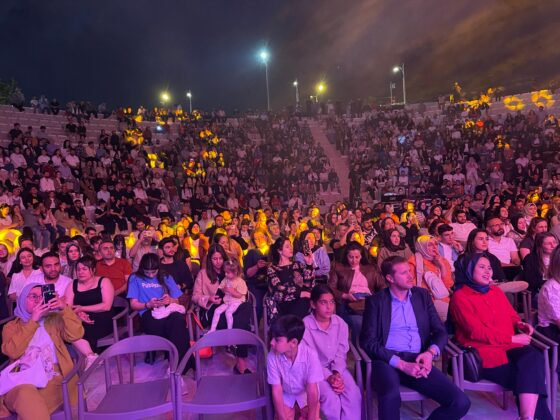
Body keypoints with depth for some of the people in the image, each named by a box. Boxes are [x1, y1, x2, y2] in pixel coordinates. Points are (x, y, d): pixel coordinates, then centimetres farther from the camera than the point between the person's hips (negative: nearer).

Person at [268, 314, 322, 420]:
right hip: (285, 393, 1)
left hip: (306, 392, -1)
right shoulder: (272, 356, -29)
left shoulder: (310, 355, -34)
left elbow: (312, 391, -24)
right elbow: (276, 391, -20)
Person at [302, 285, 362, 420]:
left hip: (337, 368, 4)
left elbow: (341, 354, 0)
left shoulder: (341, 323, -4)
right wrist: (328, 377, -23)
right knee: (331, 398, -26)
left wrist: (337, 373, -18)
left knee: (354, 394, -20)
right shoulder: (305, 325, -18)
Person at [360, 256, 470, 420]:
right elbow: (368, 341, -6)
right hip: (387, 360, -4)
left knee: (461, 402, -15)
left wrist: (430, 352, -10)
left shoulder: (422, 295, 13)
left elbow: (441, 331, 11)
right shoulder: (376, 301, 1)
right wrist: (401, 364, -16)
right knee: (391, 396, -35)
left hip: (418, 360, 4)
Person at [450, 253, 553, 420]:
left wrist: (520, 323, 0)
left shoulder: (496, 291, 17)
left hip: (509, 347, 6)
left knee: (534, 358, -27)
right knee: (531, 376, -22)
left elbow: (511, 316, 24)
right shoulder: (460, 297, -6)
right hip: (483, 353, -6)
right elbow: (476, 332, -13)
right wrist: (512, 338, -14)